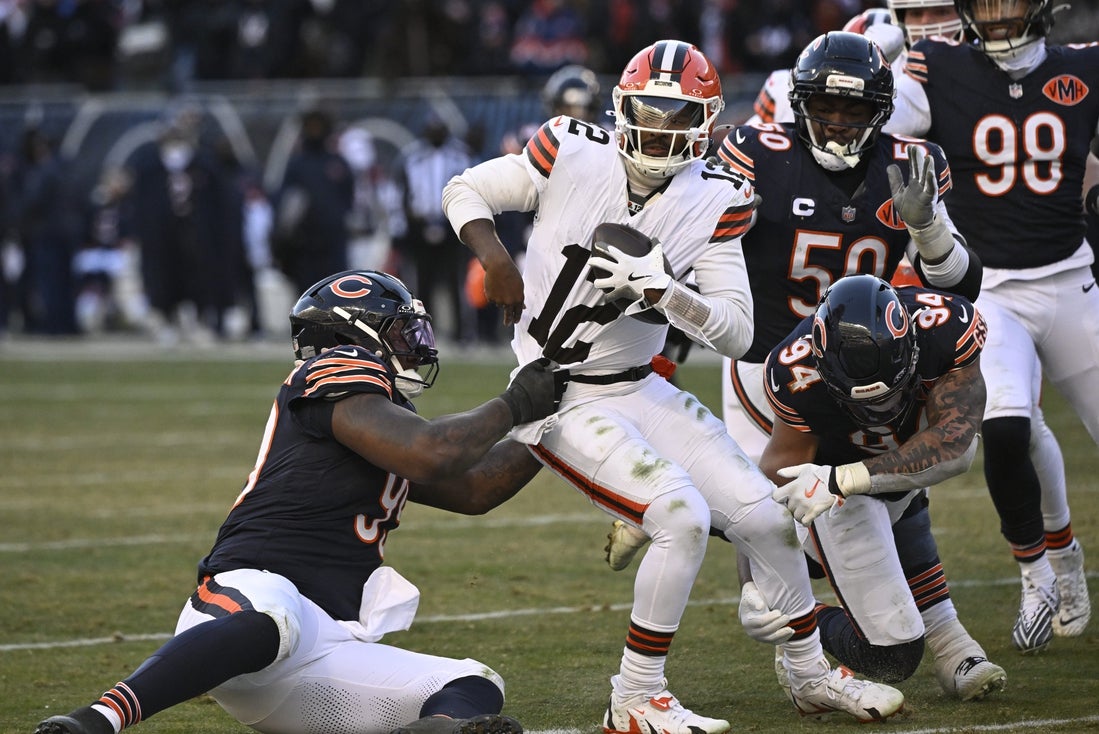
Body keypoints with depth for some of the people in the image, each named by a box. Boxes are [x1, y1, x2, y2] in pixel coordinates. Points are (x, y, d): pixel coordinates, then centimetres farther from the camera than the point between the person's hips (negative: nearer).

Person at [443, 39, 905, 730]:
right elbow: (465, 192, -1)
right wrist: (497, 261, -19)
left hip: (638, 389, 5)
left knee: (765, 515, 4)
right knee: (683, 516, -23)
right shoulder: (573, 154, -14)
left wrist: (664, 291, -25)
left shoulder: (716, 201, -5)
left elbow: (737, 332, -8)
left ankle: (813, 676, 27)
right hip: (558, 396, -5)